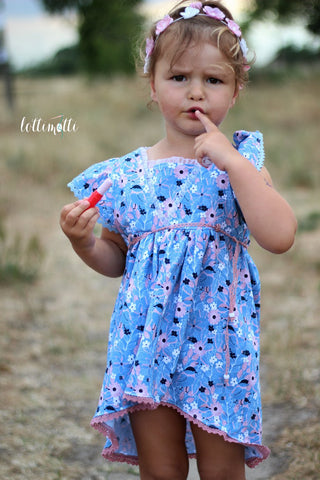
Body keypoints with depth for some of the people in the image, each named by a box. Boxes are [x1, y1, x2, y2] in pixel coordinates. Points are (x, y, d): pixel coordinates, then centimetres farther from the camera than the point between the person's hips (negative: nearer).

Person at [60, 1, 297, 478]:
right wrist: (83, 241, -6)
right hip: (148, 334, 2)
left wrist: (232, 160, -18)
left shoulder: (240, 161, -1)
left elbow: (280, 237, -17)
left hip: (217, 333, -2)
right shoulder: (125, 174, 4)